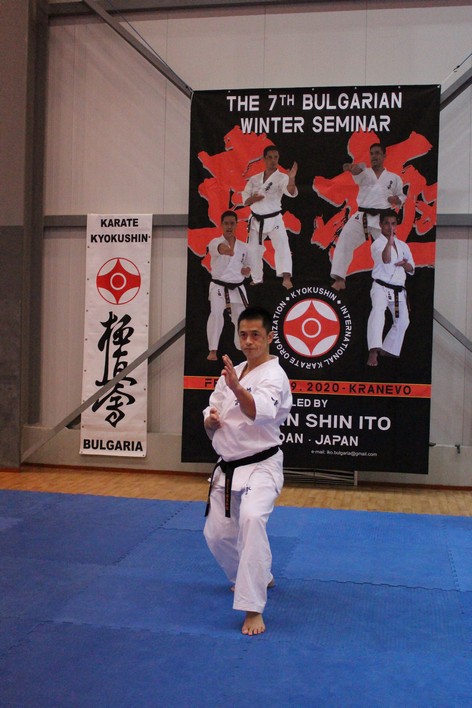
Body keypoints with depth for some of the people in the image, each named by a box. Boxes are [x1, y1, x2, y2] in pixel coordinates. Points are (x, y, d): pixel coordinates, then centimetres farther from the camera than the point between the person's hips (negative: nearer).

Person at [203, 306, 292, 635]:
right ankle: (260, 578, 42)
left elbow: (259, 412, -35)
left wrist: (237, 388, -54)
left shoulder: (274, 376, -14)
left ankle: (253, 609, -27)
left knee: (252, 519, -33)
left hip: (260, 467, -8)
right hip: (227, 468, 8)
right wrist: (211, 420, -11)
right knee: (217, 533, 14)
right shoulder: (231, 373, 8)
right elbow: (210, 425, 12)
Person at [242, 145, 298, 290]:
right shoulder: (254, 179, 4)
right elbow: (245, 200, 4)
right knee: (253, 251, 12)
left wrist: (291, 179, -48)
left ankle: (286, 278, -37)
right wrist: (253, 199, -19)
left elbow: (291, 192, -28)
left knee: (282, 245, -25)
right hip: (256, 221, 4)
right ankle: (257, 279, 33)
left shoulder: (282, 178, -8)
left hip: (274, 220, -4)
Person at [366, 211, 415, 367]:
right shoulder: (377, 244, -8)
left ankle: (388, 349, 32)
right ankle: (374, 351, -45)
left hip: (398, 290, 7)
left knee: (402, 321, 12)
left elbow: (412, 269, 16)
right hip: (381, 287, -7)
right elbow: (386, 260, -29)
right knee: (377, 312, -32)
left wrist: (405, 264, -7)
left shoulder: (403, 246, 11)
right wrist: (389, 242, -44)